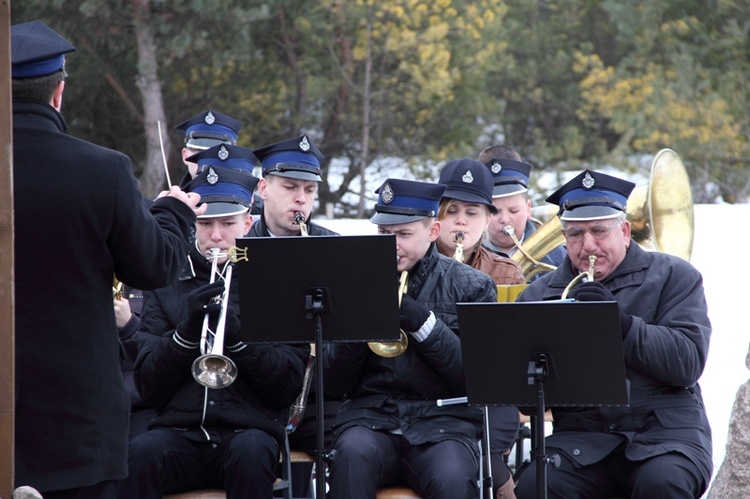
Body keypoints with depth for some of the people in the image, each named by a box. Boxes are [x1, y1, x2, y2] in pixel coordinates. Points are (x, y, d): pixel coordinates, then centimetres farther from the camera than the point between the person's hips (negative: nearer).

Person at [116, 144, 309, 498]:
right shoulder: (167, 286, 16)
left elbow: (289, 386, 3)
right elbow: (149, 388, 7)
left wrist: (238, 337, -13)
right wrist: (186, 331, -10)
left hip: (248, 428, -1)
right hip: (179, 431, 1)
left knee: (250, 452, -37)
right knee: (139, 453, -34)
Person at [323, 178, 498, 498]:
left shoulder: (472, 287, 9)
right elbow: (334, 384, 9)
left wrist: (419, 319, -12)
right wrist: (361, 321, -8)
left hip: (444, 420, -1)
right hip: (371, 416, 1)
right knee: (354, 455, -34)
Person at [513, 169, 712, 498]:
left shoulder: (674, 277, 8)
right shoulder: (538, 296, 13)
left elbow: (689, 363, -7)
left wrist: (622, 322, -18)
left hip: (666, 430, -1)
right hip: (581, 437, 1)